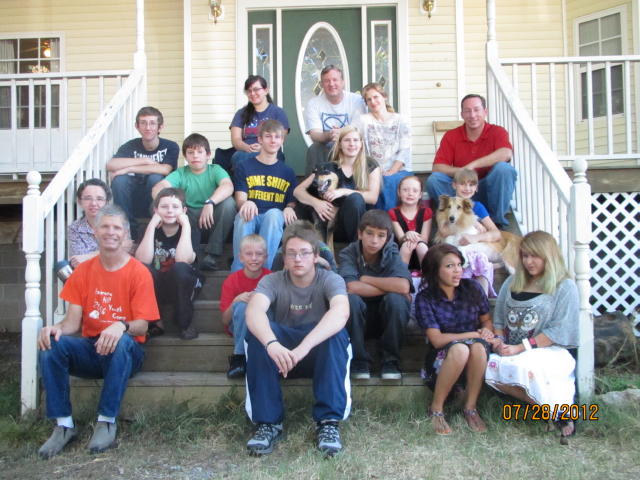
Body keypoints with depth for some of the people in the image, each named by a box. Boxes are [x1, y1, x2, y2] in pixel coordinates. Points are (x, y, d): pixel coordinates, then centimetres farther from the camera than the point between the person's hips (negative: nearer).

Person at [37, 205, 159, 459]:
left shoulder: (139, 272, -7)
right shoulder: (83, 271, 5)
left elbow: (142, 325, -13)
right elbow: (73, 321, 0)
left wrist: (121, 327, -36)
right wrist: (57, 328, -24)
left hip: (125, 352, -3)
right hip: (89, 349, 4)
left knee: (122, 341, -36)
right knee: (51, 344, -24)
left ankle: (107, 422, -27)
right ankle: (64, 424, -18)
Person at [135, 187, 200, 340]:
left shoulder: (188, 231, -7)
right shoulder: (152, 230, -1)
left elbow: (183, 260, -28)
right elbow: (142, 260, -20)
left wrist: (186, 225, -23)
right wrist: (152, 226, -20)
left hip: (181, 288, -2)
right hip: (155, 288, 2)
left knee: (180, 268, -34)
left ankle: (185, 324, -15)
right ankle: (153, 322, -13)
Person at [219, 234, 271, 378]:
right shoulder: (231, 281, -8)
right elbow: (225, 321, -9)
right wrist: (236, 301, -27)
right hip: (239, 327, 0)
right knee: (242, 305, -31)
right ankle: (239, 356, -23)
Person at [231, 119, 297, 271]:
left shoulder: (287, 171, 18)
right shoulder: (244, 167, 13)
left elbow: (292, 202, 14)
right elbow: (240, 200, 2)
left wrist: (289, 209, -12)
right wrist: (247, 203, -24)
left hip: (274, 219, 1)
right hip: (250, 219, -1)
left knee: (274, 213, -35)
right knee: (243, 216, -36)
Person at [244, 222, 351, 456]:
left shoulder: (330, 280, -12)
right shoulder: (272, 281, -8)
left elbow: (341, 312, -35)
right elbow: (253, 310, -30)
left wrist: (303, 347, -50)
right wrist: (272, 343, -52)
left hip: (320, 354, -1)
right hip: (281, 354, 1)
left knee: (337, 332, -33)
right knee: (257, 329, -29)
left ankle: (329, 421, -27)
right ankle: (268, 421, -24)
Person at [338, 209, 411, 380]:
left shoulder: (392, 255, -12)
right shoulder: (348, 253, -14)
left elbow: (404, 286, -31)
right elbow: (351, 287, -31)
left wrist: (366, 279, -23)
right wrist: (391, 287, -25)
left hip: (386, 316, 1)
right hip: (358, 317, -1)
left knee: (396, 298, -30)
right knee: (351, 298, -32)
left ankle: (391, 360, -12)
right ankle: (359, 359, -16)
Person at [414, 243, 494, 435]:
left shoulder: (472, 288, 1)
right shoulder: (425, 298, -9)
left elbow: (487, 320, 9)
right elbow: (437, 340, -14)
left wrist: (486, 331, -15)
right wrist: (474, 334, -14)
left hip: (476, 355, 3)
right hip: (441, 358, -2)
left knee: (478, 347, -32)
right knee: (460, 348, -36)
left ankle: (470, 407, -16)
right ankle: (436, 409, -19)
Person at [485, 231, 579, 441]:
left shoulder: (565, 287, 1)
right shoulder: (512, 283, 18)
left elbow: (559, 330, -8)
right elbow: (499, 319, 19)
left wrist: (520, 348, -14)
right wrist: (499, 341, -3)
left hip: (548, 351, -4)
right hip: (511, 352, 5)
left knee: (525, 368, -38)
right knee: (491, 367, -29)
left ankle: (560, 409, -11)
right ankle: (544, 404, -15)